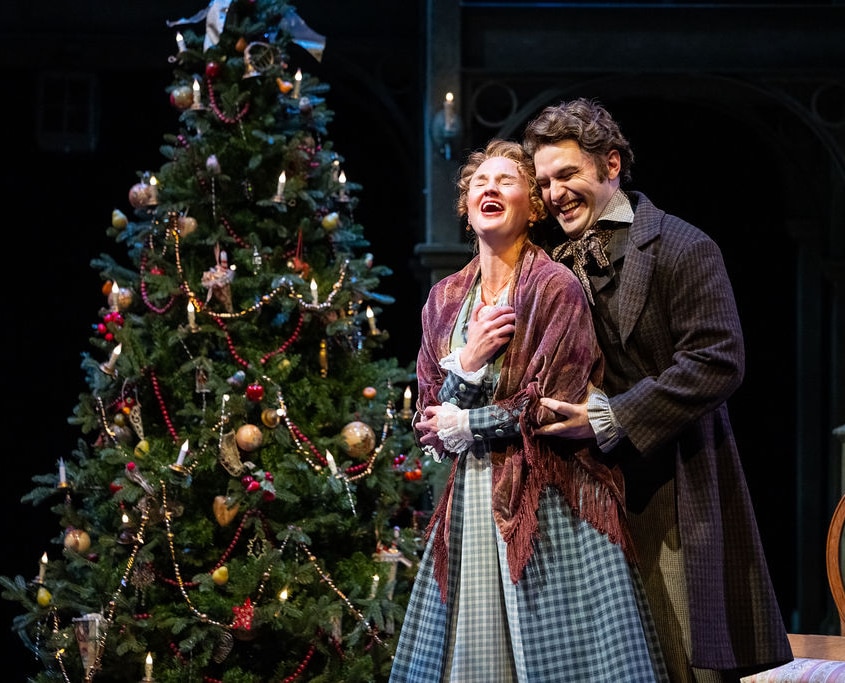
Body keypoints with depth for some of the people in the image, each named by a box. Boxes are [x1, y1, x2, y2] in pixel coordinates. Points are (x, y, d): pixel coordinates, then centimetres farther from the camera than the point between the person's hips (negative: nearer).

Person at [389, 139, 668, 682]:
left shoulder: (555, 286, -6)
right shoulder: (445, 300, 11)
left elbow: (551, 410, -11)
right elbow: (431, 423, 9)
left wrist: (465, 426, -3)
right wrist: (466, 364, -8)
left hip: (549, 507, -5)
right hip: (473, 504, 5)